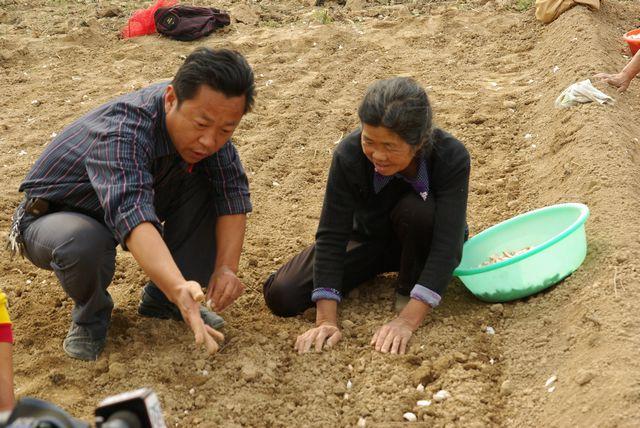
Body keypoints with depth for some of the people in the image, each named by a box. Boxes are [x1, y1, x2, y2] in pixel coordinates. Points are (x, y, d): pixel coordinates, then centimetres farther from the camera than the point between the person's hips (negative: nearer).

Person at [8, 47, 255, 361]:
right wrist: (179, 288, -68)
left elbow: (232, 190, -14)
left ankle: (162, 300, -1)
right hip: (53, 216, -6)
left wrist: (227, 266, -29)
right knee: (83, 241, -41)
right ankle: (91, 314, -5)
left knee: (211, 182, -16)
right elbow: (131, 214, -54)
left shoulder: (208, 118, -17)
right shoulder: (122, 132, -39)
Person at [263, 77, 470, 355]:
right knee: (281, 296, -13)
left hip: (421, 241, -2)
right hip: (367, 237, 2)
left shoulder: (451, 158, -33)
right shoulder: (349, 155, -29)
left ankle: (408, 291, -9)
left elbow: (447, 244, -37)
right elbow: (331, 236, -27)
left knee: (417, 210, -37)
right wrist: (326, 320, -34)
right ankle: (375, 270, 12)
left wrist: (407, 321, -46)